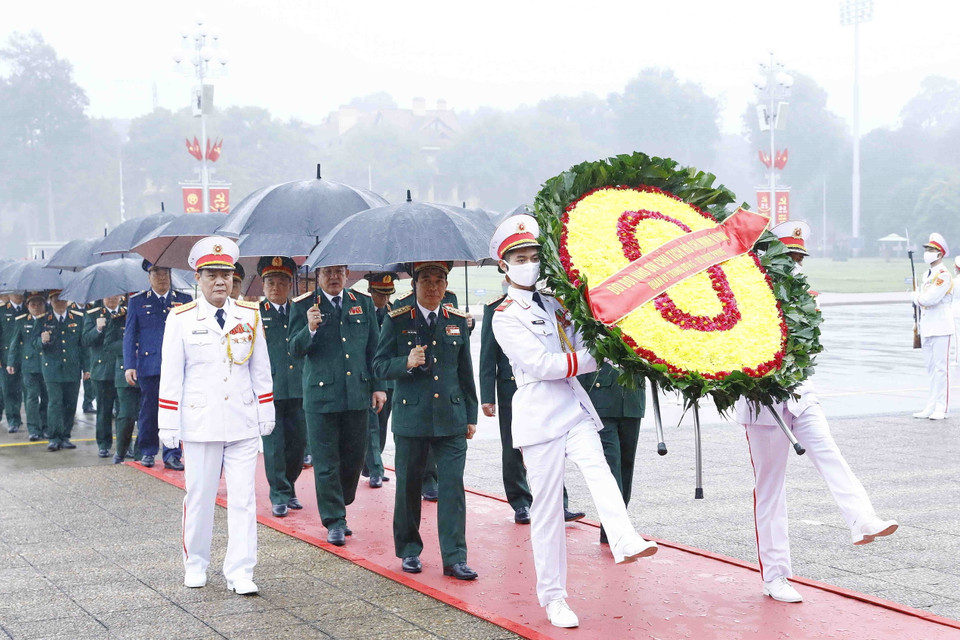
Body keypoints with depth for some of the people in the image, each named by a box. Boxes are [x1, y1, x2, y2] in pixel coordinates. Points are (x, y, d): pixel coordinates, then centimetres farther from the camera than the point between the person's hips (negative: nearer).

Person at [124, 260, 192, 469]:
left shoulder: (184, 301, 10)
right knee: (149, 411, 6)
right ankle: (148, 452, 20)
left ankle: (172, 455, 4)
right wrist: (129, 366, -2)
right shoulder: (137, 301, 8)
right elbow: (129, 336, 6)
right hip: (149, 365, 0)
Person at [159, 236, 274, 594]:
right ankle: (195, 564, 25)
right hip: (200, 423, -2)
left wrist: (266, 415, 11)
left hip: (243, 424, 2)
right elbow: (171, 376, 0)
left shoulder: (250, 316, 5)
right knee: (199, 496, 7)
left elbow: (261, 371, 11)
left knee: (244, 498, -1)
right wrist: (169, 426, -2)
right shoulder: (181, 319, -1)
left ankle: (240, 573, 4)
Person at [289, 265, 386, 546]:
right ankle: (334, 521, 9)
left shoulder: (363, 304, 9)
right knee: (326, 462, 0)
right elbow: (295, 350, -6)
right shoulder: (304, 306, 0)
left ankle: (339, 508, 29)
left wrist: (378, 386, 8)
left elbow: (374, 349, 13)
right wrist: (310, 330, -25)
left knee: (354, 456, 9)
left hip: (357, 394, 3)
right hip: (321, 394, -3)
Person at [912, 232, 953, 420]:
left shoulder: (944, 275, -12)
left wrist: (916, 297, -3)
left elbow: (930, 298, -22)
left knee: (940, 367, -6)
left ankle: (941, 408, -3)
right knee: (930, 367, 11)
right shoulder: (927, 275, 16)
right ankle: (931, 406, 15)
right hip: (927, 328, 9)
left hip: (941, 328, -9)